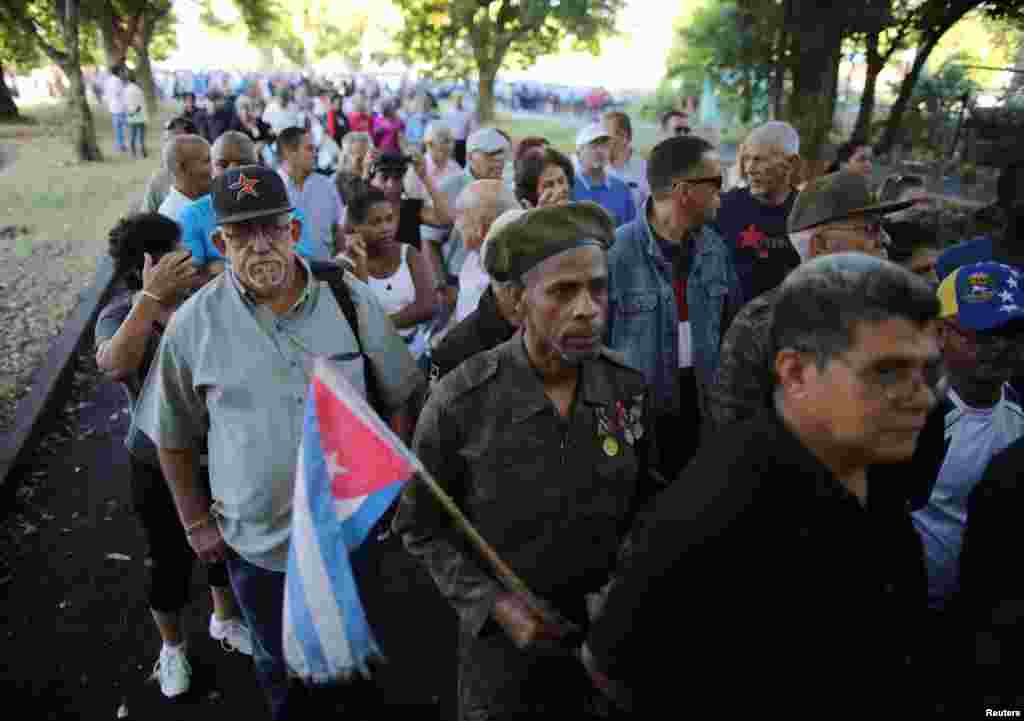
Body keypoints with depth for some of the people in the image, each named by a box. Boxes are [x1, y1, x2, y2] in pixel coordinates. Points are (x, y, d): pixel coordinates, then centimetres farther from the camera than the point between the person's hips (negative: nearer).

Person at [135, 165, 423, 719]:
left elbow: (399, 399, 0)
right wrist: (196, 522, 3)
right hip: (257, 541, 0)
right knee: (281, 666, 24)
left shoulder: (353, 300, -11)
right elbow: (173, 436, 1)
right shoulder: (192, 324, -12)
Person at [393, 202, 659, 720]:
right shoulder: (461, 400, -21)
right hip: (502, 640, -3)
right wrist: (495, 605, -17)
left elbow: (640, 507, 5)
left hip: (607, 633, 3)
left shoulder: (628, 388, -10)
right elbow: (420, 527, -9)